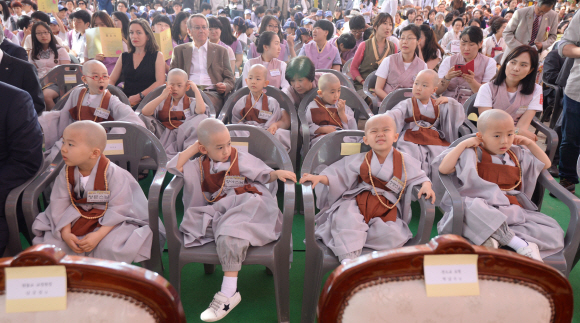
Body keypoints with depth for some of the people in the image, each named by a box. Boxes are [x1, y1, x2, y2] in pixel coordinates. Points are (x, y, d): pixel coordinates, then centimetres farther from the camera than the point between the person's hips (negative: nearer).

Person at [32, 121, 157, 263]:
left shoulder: (113, 174, -20)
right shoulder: (66, 174, -5)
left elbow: (118, 210, -19)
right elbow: (60, 205, -5)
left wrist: (98, 235, -28)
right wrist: (66, 233, -19)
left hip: (107, 223, -4)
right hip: (76, 220, 5)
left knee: (111, 247, -31)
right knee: (51, 242, -13)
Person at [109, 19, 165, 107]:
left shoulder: (157, 56, 8)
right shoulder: (124, 57, 21)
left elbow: (160, 82, -6)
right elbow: (111, 80, 18)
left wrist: (138, 97, -16)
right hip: (125, 101, 3)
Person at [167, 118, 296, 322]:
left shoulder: (241, 159, 8)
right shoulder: (201, 165, 17)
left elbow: (265, 175, 13)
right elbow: (174, 167, 9)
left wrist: (277, 173, -9)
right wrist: (192, 148, 7)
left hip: (249, 205, -5)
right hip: (221, 211, 6)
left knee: (229, 234, -33)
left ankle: (228, 293, -31)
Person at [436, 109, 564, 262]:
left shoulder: (517, 154, 22)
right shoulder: (473, 154, 5)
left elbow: (545, 164, 35)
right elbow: (443, 168, -8)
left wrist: (530, 143, 23)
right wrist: (463, 144, -4)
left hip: (514, 210, 5)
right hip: (483, 208, -5)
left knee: (554, 233, -16)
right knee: (469, 207, -43)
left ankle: (496, 237, -30)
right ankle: (521, 245, -37)